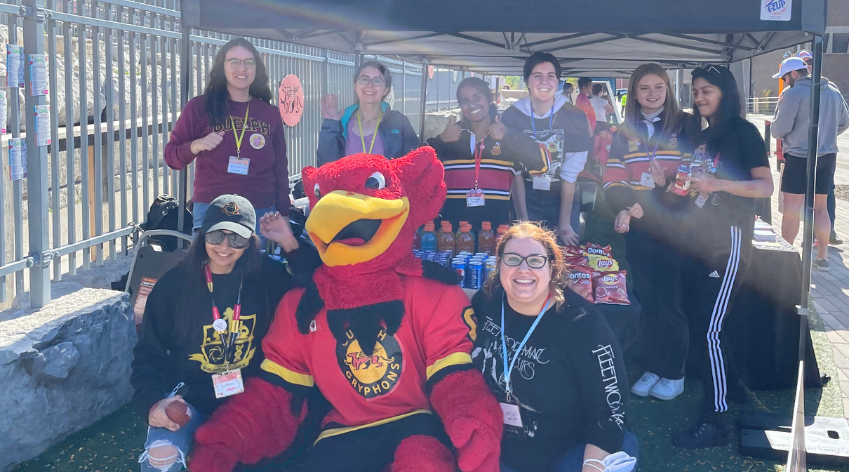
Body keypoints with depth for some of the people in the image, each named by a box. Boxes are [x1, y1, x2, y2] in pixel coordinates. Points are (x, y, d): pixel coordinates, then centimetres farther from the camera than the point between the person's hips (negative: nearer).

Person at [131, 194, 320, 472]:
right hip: (188, 400, -1)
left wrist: (292, 246, -14)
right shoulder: (173, 285, -1)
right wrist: (153, 402, -15)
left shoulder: (269, 277, 1)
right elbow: (148, 354, 2)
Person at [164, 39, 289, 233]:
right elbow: (171, 156, 3)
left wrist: (283, 214, 8)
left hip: (261, 212, 2)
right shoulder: (199, 107, 3)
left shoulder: (270, 114, 10)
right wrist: (195, 146, -17)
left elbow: (280, 170, 13)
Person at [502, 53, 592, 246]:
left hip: (564, 201, 0)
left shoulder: (575, 117, -11)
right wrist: (523, 219, -13)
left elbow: (570, 174, -12)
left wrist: (564, 222, -11)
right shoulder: (512, 116, -9)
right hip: (527, 201, 0)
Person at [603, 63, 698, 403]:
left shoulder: (686, 126, 1)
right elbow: (613, 180, 2)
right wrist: (624, 209, -17)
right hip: (637, 228, 3)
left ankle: (673, 374, 12)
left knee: (670, 300, -1)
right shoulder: (624, 133, 10)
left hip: (674, 226, -3)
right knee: (646, 299, 8)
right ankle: (652, 368, 19)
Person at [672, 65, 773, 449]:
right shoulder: (700, 137, 15)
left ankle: (713, 422, -7)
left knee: (709, 329, -12)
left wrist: (718, 183, -24)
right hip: (699, 240, 8)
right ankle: (724, 387, 23)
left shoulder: (743, 132, -5)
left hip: (728, 240, -7)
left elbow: (765, 187, -11)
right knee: (696, 323, 7)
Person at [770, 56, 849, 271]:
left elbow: (779, 129, -14)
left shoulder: (793, 93, -13)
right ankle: (822, 257, 18)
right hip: (827, 156, 6)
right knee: (821, 207, 13)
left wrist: (777, 132, 8)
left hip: (799, 158, -6)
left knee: (791, 208, 1)